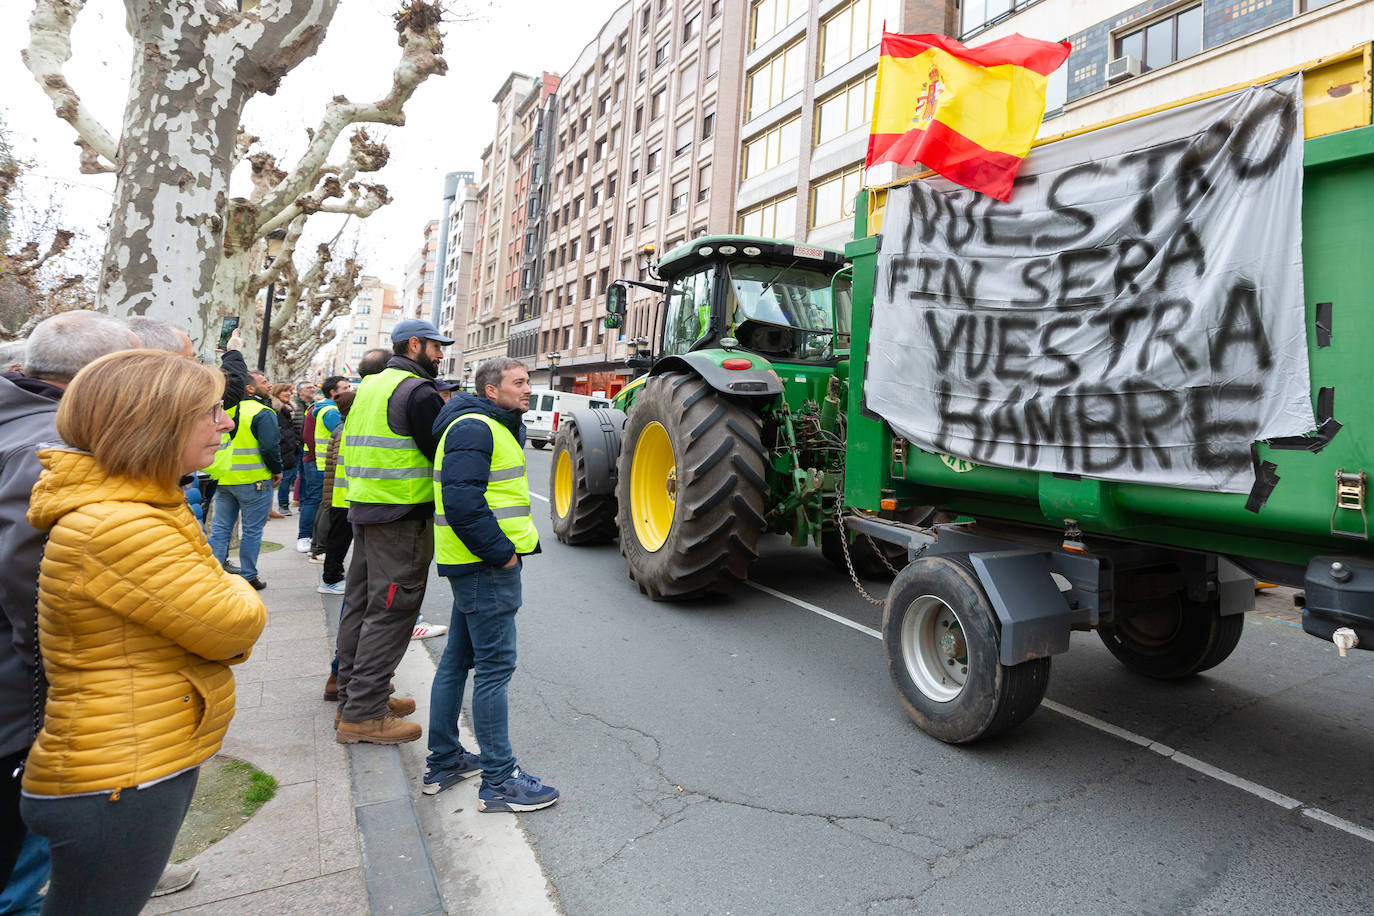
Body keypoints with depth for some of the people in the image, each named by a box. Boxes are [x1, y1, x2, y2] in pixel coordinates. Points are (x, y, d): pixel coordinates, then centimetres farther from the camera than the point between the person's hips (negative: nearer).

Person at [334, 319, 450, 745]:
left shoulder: (370, 386, 17)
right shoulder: (418, 391, -13)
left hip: (363, 509, 10)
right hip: (402, 516, -10)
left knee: (361, 603, 16)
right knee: (390, 610, -4)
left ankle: (353, 695, 29)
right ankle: (363, 714, 2)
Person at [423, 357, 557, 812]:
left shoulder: (497, 428, 19)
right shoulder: (474, 428, -15)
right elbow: (462, 502, -26)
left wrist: (524, 539, 12)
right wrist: (501, 551, -20)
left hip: (480, 563, 11)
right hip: (486, 566, -11)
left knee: (457, 659, 16)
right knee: (494, 666, -4)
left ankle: (442, 761, 30)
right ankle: (499, 780, 6)